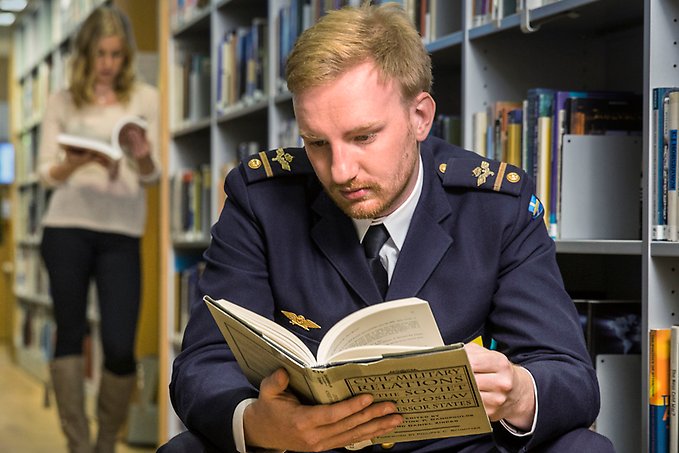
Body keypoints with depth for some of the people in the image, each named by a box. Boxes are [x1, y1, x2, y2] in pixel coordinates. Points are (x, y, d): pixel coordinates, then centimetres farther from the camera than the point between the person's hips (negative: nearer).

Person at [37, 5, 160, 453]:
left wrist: (143, 157, -21)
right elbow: (47, 173, 5)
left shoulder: (145, 98, 8)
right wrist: (75, 163, -16)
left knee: (120, 349, -6)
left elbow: (152, 175, 2)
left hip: (122, 234, 0)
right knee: (70, 335, 1)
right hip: (67, 229, 1)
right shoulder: (63, 101, 8)